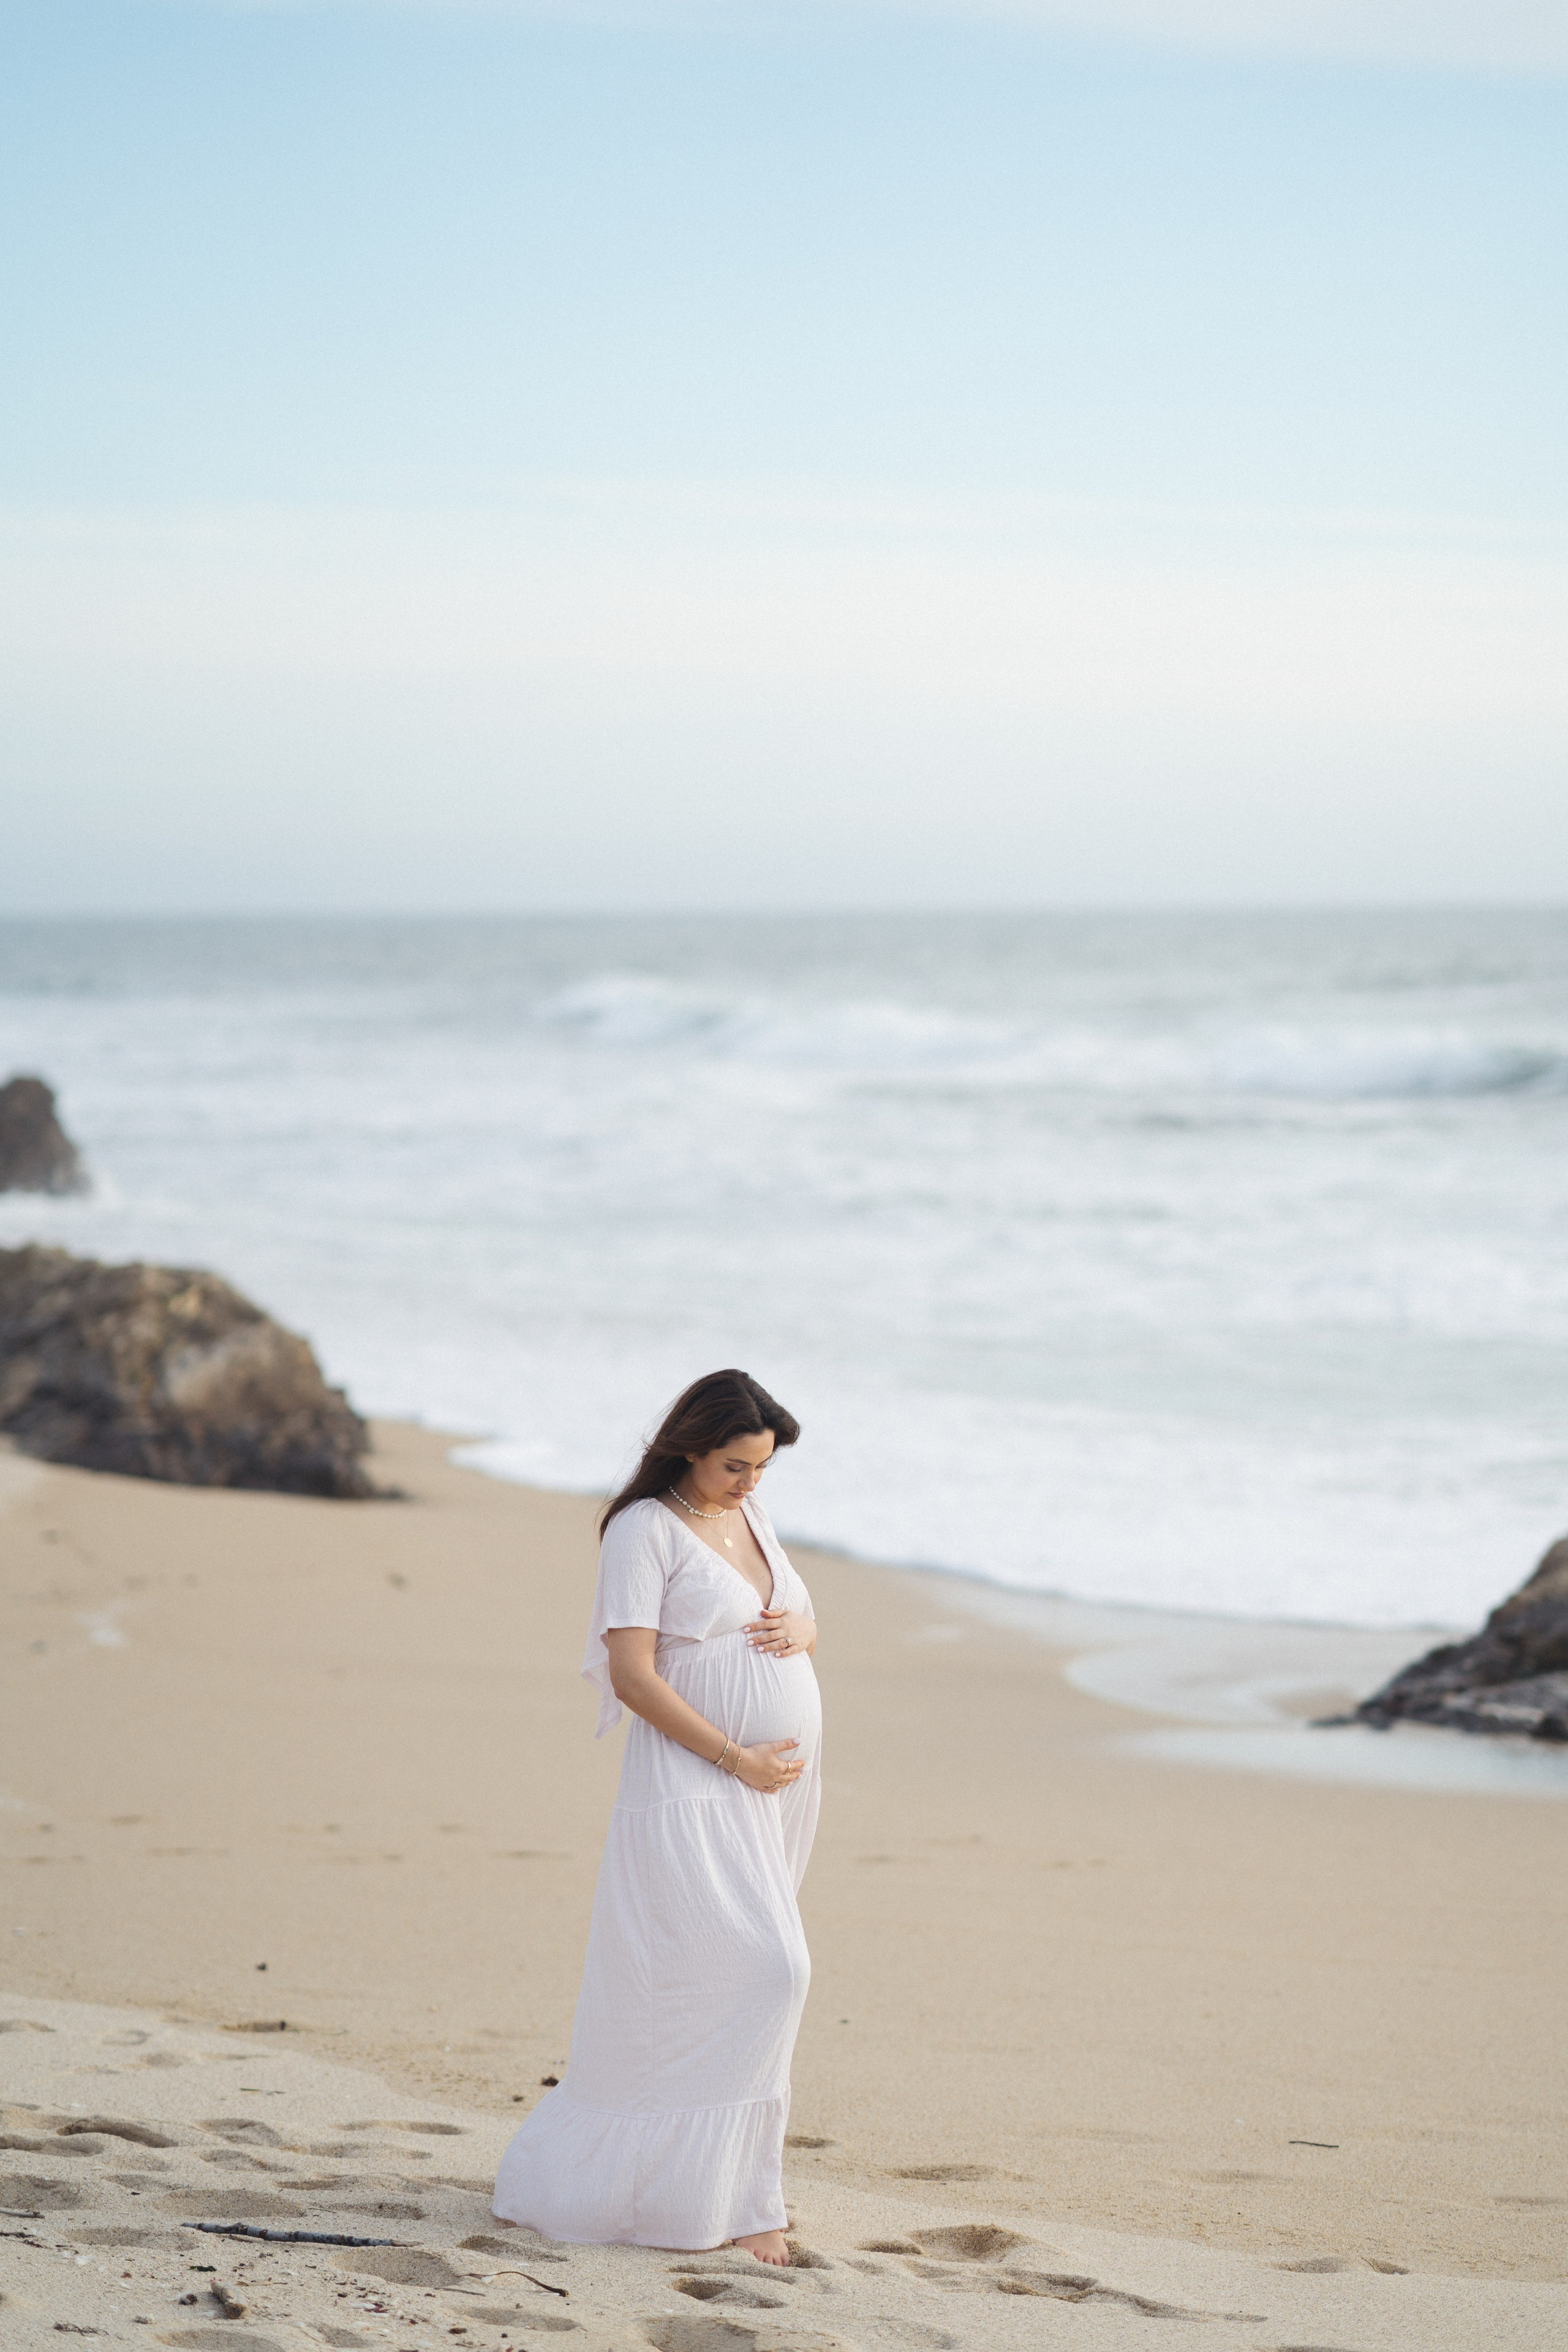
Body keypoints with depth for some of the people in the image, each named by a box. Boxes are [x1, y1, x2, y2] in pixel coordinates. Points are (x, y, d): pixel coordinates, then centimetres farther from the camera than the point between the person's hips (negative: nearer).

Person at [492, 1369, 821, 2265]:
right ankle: (737, 2199, -9)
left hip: (775, 1789, 8)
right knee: (761, 1972, -16)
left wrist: (800, 1631, 0)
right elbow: (633, 1676, -15)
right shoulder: (647, 1528, -10)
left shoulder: (753, 1515, 14)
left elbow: (804, 1623, 25)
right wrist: (737, 1758, -17)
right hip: (691, 1794, -8)